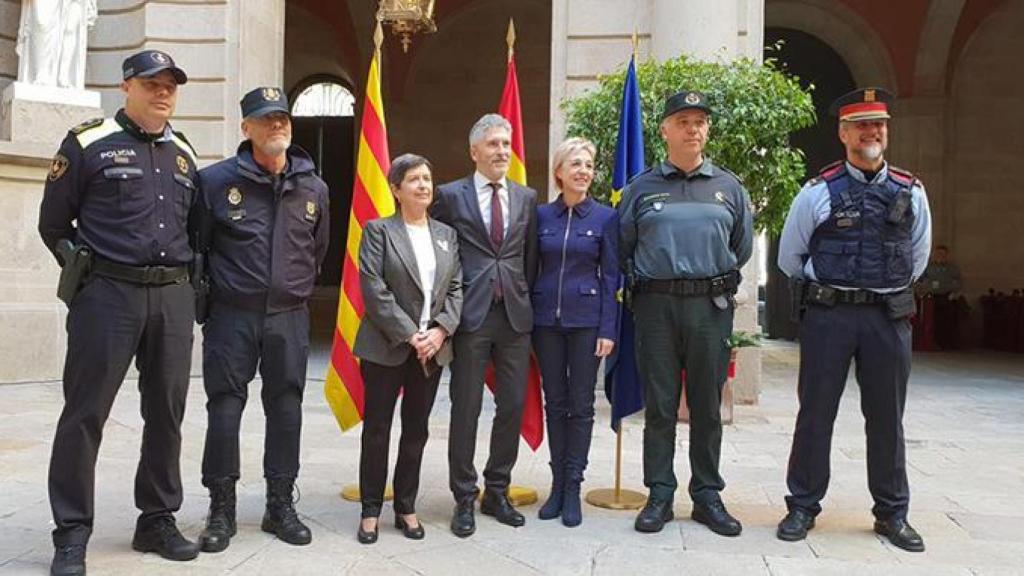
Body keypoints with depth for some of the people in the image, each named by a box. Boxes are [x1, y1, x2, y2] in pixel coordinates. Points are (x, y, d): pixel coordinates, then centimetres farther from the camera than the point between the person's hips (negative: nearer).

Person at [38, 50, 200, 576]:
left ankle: (157, 521, 22)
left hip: (173, 297, 5)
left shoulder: (184, 154, 15)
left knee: (167, 413, 9)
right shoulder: (88, 143, 1)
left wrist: (185, 279, 13)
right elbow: (54, 223, 5)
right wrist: (85, 270, 2)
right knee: (85, 413, 0)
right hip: (107, 294, -4)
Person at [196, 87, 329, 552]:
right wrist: (205, 297, 6)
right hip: (231, 316, -2)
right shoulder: (216, 180, -4)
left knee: (286, 410, 7)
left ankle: (281, 505, 21)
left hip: (289, 317, 3)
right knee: (224, 409, 2)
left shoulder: (313, 187, 6)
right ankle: (221, 510, 16)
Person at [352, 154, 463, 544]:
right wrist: (409, 335, -16)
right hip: (386, 347, -4)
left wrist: (441, 330, -9)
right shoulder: (378, 230, -2)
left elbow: (456, 288, 7)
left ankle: (406, 507, 22)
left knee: (416, 430, 11)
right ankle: (371, 510, 16)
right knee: (377, 429, 4)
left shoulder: (447, 234, 11)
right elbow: (374, 289, -11)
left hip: (432, 348, 4)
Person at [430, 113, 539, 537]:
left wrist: (526, 298, 9)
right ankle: (464, 498, 15)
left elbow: (530, 257, 15)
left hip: (515, 314, 4)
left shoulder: (526, 198, 12)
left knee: (513, 406, 7)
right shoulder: (450, 196, 1)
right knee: (466, 408, 2)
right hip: (471, 314, -3)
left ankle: (497, 492, 23)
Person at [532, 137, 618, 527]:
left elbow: (611, 276, -1)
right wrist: (526, 318, 2)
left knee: (581, 404, 4)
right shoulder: (541, 215, 5)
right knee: (554, 403, 9)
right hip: (545, 318, 2)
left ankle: (573, 486, 14)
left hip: (586, 319, -2)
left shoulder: (605, 217, 0)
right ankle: (557, 483, 20)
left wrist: (608, 329, -7)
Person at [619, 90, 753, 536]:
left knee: (707, 406, 7)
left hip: (710, 307, 1)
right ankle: (659, 495, 14)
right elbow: (622, 250, 12)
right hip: (655, 306, -1)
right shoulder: (642, 187, 6)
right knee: (659, 405, 4)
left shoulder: (729, 187, 9)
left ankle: (707, 496, 18)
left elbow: (742, 248, 17)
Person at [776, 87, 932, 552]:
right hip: (828, 315, -2)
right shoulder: (818, 192, -1)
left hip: (889, 316, 2)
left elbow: (917, 257, 19)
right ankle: (802, 508, 16)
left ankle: (892, 513, 23)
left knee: (886, 417, 10)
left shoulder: (910, 192, 7)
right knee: (816, 413, 4)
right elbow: (790, 258, 8)